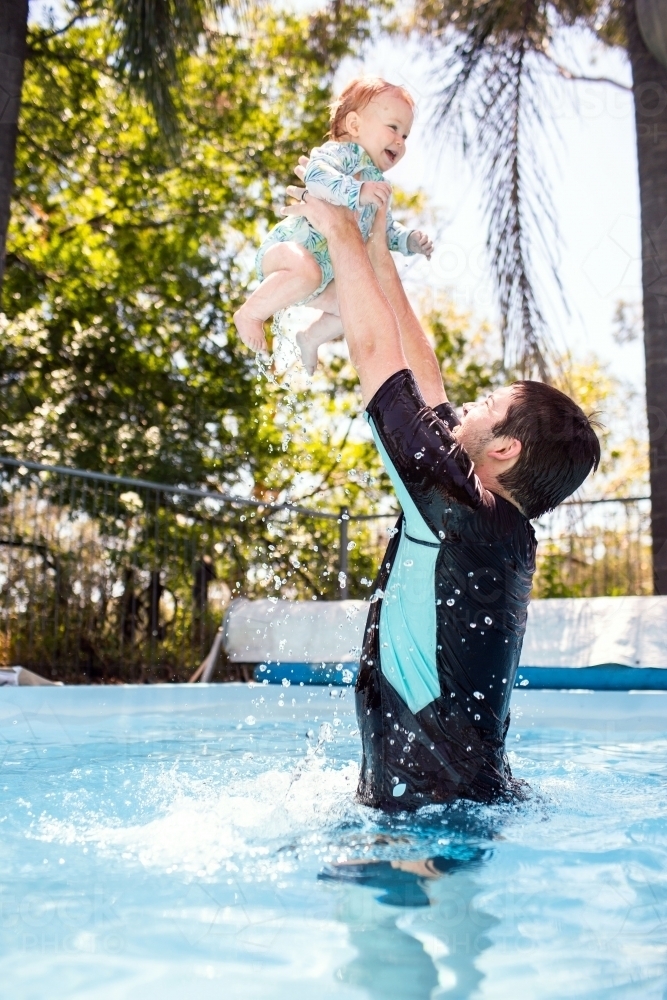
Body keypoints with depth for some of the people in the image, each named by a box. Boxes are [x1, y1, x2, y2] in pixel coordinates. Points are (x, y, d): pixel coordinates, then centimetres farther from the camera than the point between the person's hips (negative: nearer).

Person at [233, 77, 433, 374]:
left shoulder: (378, 186, 18)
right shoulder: (341, 152, -11)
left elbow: (385, 227, 30)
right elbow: (316, 175, -32)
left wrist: (410, 240, 11)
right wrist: (358, 191, -44)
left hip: (325, 273, 9)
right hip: (285, 250, -9)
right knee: (307, 272, -41)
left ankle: (310, 338, 33)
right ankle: (250, 313, -19)